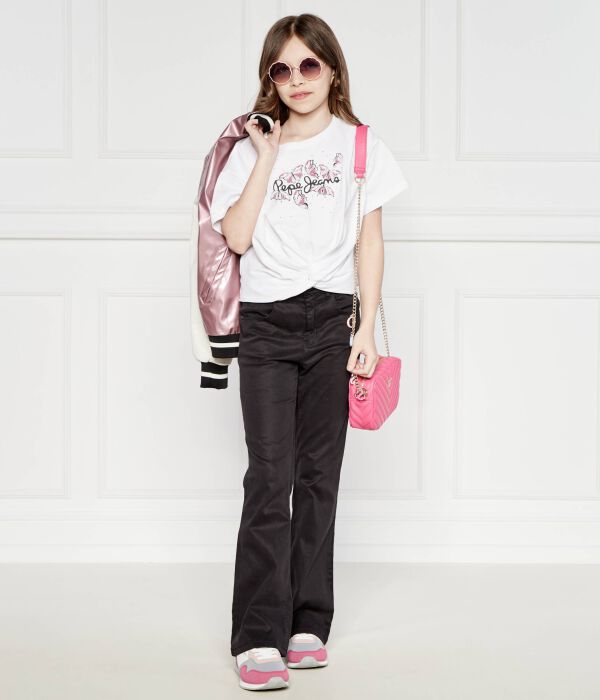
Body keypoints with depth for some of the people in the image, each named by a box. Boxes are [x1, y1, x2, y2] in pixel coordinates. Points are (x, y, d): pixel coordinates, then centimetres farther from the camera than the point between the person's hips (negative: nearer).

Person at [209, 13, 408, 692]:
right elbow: (237, 236, -5)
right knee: (270, 474, -9)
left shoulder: (360, 145, 8)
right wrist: (269, 156, -5)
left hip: (330, 319, 1)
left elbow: (369, 241, 7)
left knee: (318, 473, 3)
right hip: (266, 324, 0)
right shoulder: (253, 149, 9)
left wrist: (367, 327, 0)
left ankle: (308, 624, 12)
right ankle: (258, 637, -10)